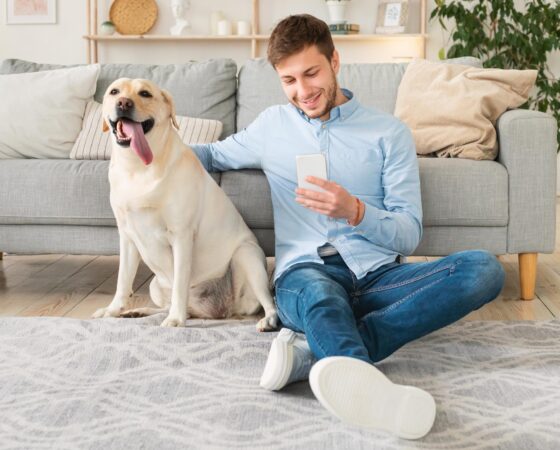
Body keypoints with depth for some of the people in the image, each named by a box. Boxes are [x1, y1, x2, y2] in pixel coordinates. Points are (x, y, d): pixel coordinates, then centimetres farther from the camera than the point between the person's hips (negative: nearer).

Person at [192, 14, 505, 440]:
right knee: (316, 293, -39)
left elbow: (409, 234, 4)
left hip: (378, 276, 1)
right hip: (306, 272, -1)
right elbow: (215, 155, 36)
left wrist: (355, 211, -18)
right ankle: (369, 387, -72)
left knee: (484, 268, -28)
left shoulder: (389, 132, 10)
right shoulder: (272, 125, 18)